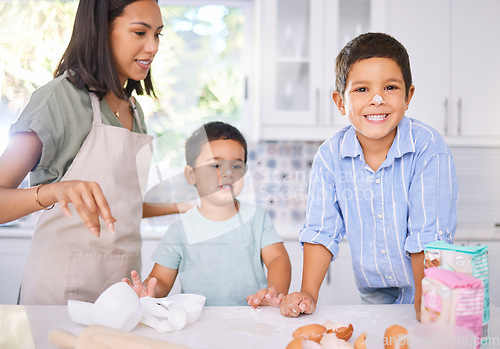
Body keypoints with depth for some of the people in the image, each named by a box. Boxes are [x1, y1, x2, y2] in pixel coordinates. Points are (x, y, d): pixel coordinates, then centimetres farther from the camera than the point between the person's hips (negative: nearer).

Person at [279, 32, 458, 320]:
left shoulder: (429, 148, -18)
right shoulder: (330, 155, -9)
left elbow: (429, 235, -16)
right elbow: (322, 230, -4)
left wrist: (423, 303, -17)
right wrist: (309, 294, -9)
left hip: (428, 289, -2)